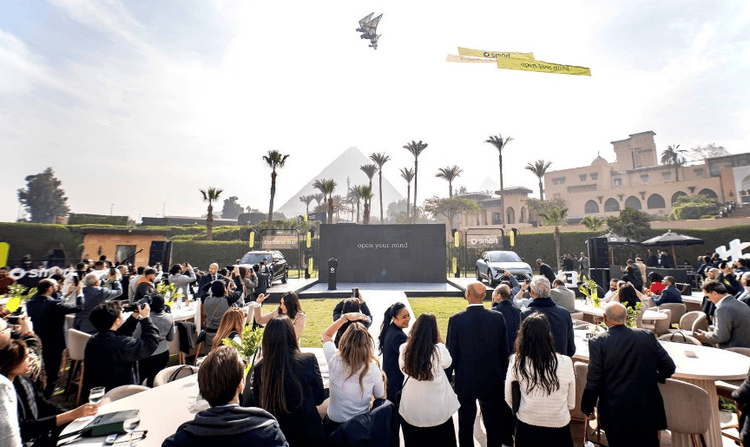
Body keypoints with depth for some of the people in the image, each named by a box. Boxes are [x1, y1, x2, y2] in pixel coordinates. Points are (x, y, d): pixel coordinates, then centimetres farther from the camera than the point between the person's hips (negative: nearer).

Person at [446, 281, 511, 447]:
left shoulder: (456, 319, -19)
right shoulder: (498, 317, -11)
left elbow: (452, 353, -12)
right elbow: (504, 351, -2)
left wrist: (448, 378, 1)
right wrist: (502, 376, 12)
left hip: (465, 381, -2)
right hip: (492, 381, 2)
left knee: (466, 424, 16)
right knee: (494, 424, 20)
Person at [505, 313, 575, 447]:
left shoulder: (516, 362, -19)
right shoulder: (566, 363, -18)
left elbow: (509, 400, -5)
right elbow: (571, 404, -4)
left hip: (526, 428, 0)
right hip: (558, 429, 0)